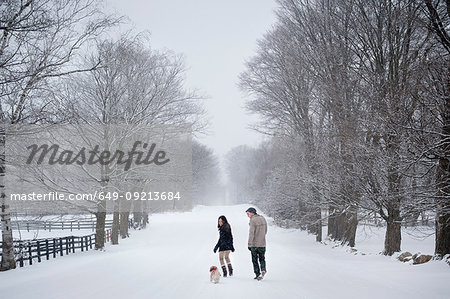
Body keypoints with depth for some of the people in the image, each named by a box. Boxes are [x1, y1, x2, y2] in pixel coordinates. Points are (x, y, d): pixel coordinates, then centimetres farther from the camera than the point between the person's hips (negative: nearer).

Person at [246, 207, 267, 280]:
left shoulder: (253, 220, -15)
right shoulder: (263, 219, 7)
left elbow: (251, 233, -17)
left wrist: (249, 244, -12)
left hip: (254, 244, -5)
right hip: (262, 244, 5)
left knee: (255, 260, 8)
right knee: (262, 258, 16)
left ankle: (257, 274, 8)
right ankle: (263, 269, -7)